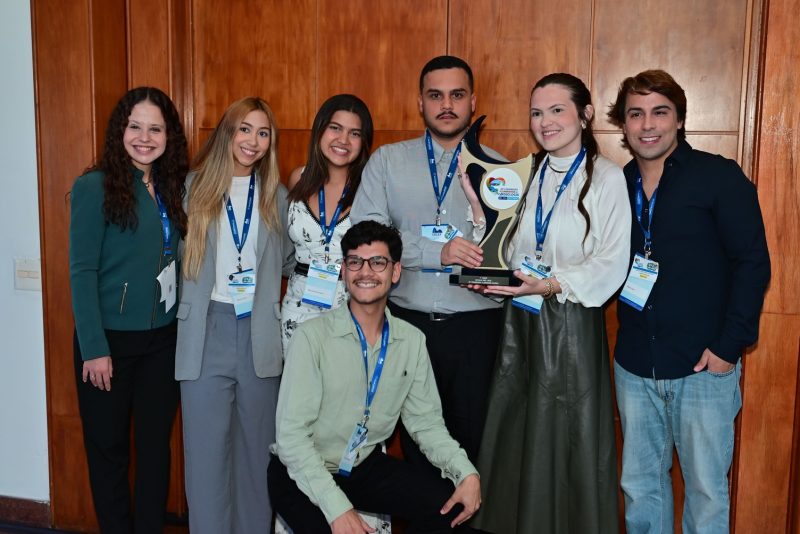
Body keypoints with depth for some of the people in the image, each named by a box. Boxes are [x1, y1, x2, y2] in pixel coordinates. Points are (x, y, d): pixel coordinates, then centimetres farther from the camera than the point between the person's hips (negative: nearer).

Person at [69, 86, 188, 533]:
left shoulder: (174, 188, 6)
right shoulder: (94, 187, -8)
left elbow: (181, 262, 8)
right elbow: (82, 271, -11)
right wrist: (94, 347, -14)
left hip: (163, 340, 4)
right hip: (110, 340, -4)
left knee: (156, 445, 12)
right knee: (108, 449, 9)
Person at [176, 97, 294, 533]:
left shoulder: (275, 195, 10)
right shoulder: (195, 187, 5)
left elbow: (289, 261, 11)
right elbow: (175, 255, 5)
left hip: (260, 333, 2)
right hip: (206, 331, -1)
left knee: (256, 444, 10)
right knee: (207, 447, 2)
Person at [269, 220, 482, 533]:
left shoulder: (412, 341, -2)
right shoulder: (313, 337, -18)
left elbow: (426, 422, 2)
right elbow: (292, 434, -20)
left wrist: (466, 473, -15)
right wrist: (337, 509, -28)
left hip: (366, 465, 4)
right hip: (303, 473, -4)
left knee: (447, 506, -13)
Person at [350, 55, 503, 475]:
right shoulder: (387, 162, 6)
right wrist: (437, 252, -17)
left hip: (475, 327, 0)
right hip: (408, 320, 1)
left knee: (473, 439, 5)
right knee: (416, 443, 11)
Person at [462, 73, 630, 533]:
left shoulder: (606, 177, -6)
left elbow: (612, 262, -12)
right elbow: (511, 252, 9)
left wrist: (553, 284, -22)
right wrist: (480, 211, -6)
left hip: (571, 324, -5)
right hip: (519, 321, 5)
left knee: (567, 440, 5)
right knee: (512, 437, 12)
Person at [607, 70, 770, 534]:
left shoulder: (720, 176, -5)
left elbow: (753, 263, -8)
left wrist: (729, 344, -14)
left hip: (704, 365, -4)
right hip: (634, 364, 4)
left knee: (707, 489, 7)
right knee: (639, 485, 15)